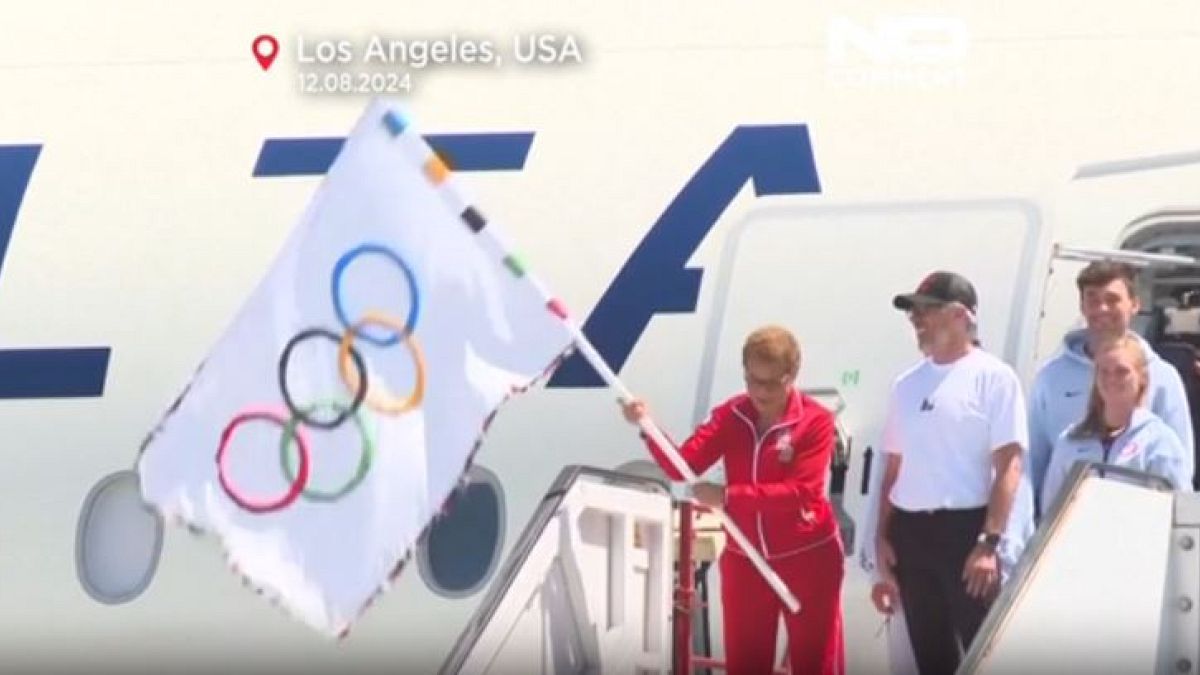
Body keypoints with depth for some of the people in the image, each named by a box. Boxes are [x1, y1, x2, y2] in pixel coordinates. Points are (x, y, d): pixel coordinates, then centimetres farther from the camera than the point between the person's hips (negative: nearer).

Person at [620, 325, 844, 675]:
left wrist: (729, 496, -28)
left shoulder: (816, 421, -15)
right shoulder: (730, 416, -2)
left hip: (808, 558, -4)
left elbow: (800, 492, -24)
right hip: (744, 560, 4)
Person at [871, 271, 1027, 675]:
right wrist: (882, 536, 9)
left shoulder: (993, 377, -5)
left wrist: (989, 542, -18)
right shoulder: (907, 384, 14)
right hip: (910, 531, 6)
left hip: (965, 527, -6)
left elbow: (1009, 465, -10)